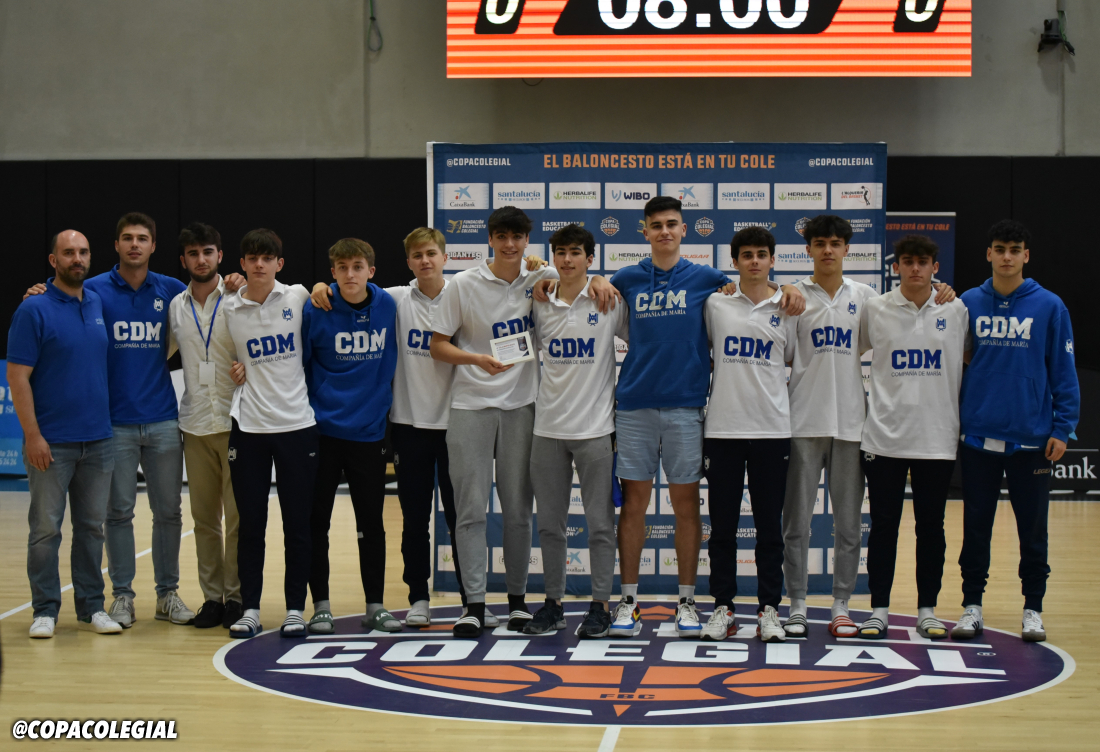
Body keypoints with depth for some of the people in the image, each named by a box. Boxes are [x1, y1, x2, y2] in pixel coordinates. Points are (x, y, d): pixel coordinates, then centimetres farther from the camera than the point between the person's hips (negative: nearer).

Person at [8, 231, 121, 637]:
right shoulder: (34, 309, -8)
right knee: (46, 529, 2)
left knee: (92, 527, 10)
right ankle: (45, 610, 11)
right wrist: (33, 435, -16)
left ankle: (91, 607, 19)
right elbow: (17, 377, -10)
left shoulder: (99, 303, 9)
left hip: (98, 440, 5)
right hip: (51, 443, -5)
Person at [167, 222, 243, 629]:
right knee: (204, 517, 7)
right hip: (195, 425, 4)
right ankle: (212, 596, 15)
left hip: (235, 422, -4)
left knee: (238, 516, -2)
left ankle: (236, 596, 8)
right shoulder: (174, 307, 9)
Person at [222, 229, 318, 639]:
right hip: (249, 425, 1)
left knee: (297, 523, 3)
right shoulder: (229, 308, 4)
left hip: (297, 423, 0)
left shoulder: (298, 297, 1)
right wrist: (234, 368, -2)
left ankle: (295, 608, 12)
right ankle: (249, 609, 13)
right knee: (250, 523, 4)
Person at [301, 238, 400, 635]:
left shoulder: (387, 306, 0)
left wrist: (382, 406, 11)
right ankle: (320, 606, 13)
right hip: (322, 431, -2)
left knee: (372, 523, 7)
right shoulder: (315, 310, -8)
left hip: (369, 431, 2)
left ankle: (375, 606, 16)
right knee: (316, 522, 3)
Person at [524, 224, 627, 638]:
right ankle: (553, 603, 19)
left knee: (600, 522, 1)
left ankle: (600, 606, 10)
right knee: (549, 523, 9)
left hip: (595, 428, -3)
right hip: (548, 428, 3)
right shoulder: (539, 305, 6)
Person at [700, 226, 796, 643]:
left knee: (770, 526, 4)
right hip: (722, 427, 0)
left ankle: (769, 609, 11)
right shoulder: (715, 304, 5)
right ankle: (723, 608, 13)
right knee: (722, 525, 4)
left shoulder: (787, 308, 6)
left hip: (772, 429, 0)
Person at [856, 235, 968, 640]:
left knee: (931, 526, 6)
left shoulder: (956, 310, 4)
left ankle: (927, 610, 15)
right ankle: (879, 610, 9)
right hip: (884, 436, -1)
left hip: (937, 436, 1)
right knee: (883, 526, 2)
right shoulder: (874, 309, 2)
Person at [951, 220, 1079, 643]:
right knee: (976, 526, 8)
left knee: (1033, 528, 6)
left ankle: (1033, 608, 17)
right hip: (978, 437, 1)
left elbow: (1063, 372, 0)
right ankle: (972, 605, 19)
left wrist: (1062, 428, -6)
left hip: (1031, 439, -1)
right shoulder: (969, 305, 3)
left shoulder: (1049, 307, -2)